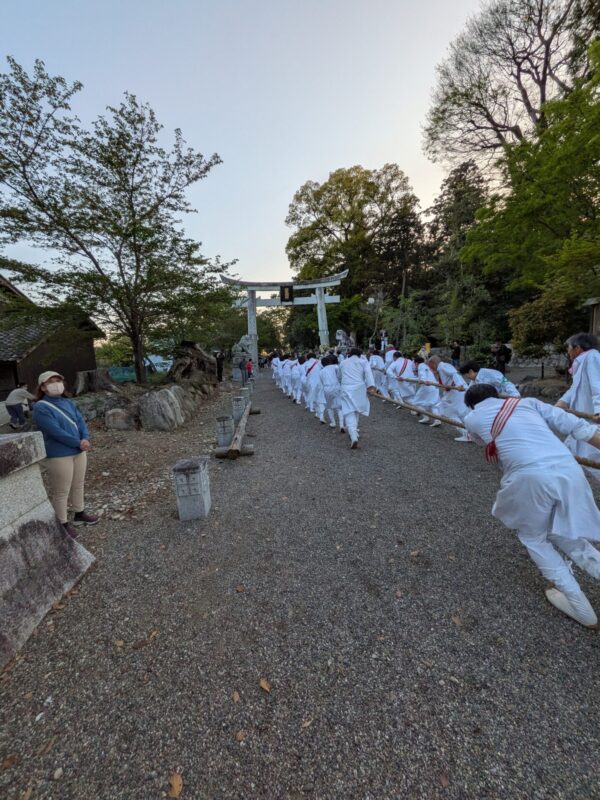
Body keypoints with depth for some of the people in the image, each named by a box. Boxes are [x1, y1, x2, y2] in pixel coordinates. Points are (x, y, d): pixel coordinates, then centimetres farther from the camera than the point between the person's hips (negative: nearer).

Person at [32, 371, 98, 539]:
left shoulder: (68, 403, 9)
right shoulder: (41, 408, -12)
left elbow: (80, 421, 3)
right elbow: (56, 432, -20)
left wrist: (86, 439, -15)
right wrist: (79, 442, -17)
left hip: (79, 452, 7)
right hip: (58, 455, -7)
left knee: (78, 485, 19)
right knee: (61, 492, 4)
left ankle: (79, 514, 36)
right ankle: (63, 523, 19)